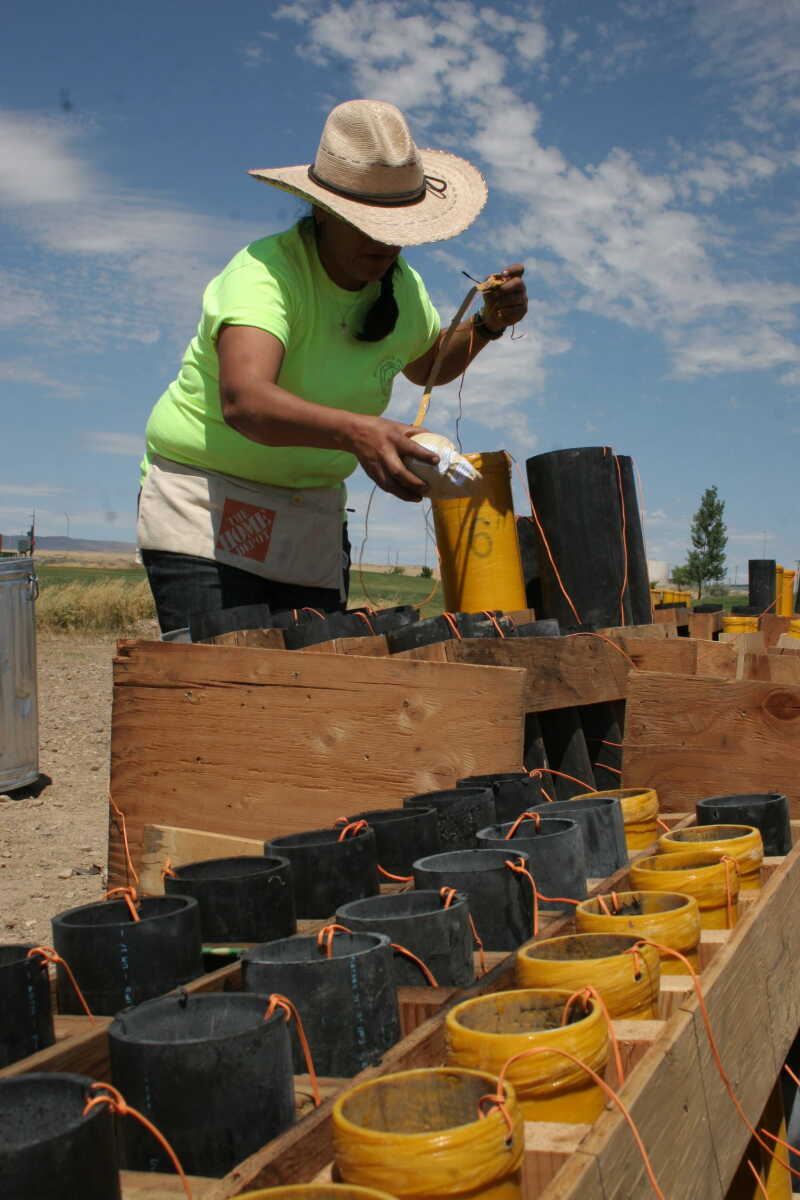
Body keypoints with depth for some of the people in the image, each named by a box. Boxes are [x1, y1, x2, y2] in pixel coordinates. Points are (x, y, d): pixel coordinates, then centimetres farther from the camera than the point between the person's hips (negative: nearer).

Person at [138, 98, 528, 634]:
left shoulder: (402, 287, 1)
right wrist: (355, 431, -58)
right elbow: (243, 399, -42)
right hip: (205, 500, -6)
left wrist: (487, 325, 4)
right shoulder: (265, 273, -22)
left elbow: (428, 364, 24)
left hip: (313, 518, 6)